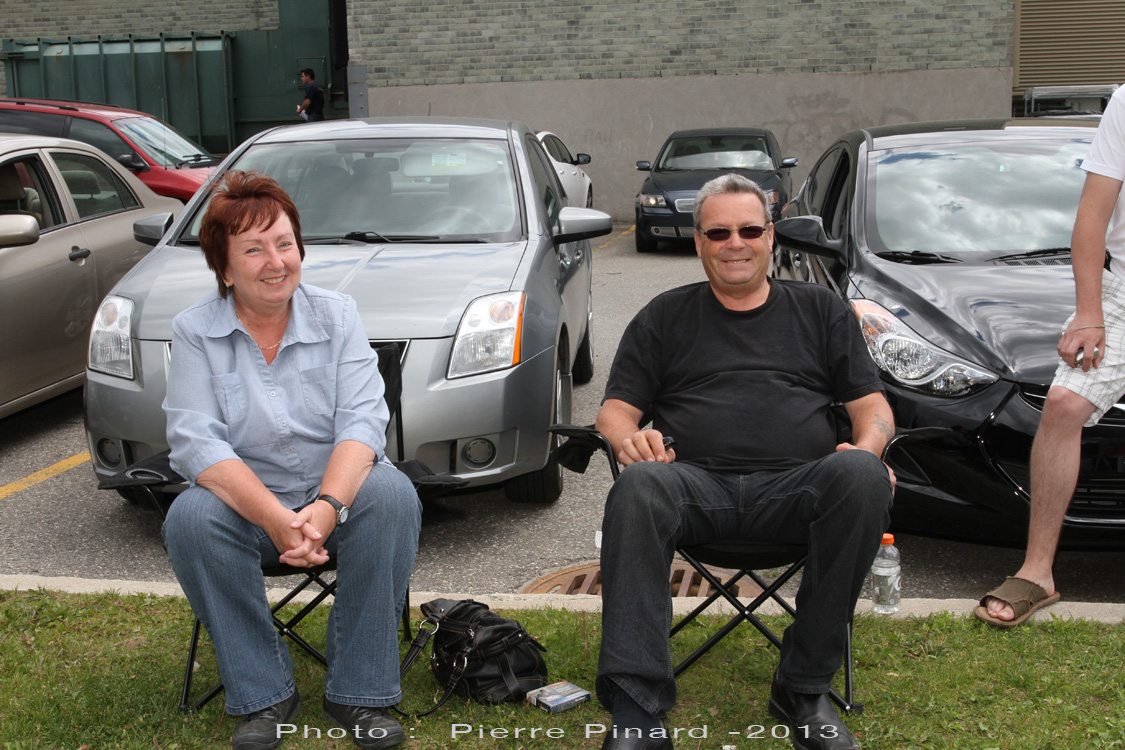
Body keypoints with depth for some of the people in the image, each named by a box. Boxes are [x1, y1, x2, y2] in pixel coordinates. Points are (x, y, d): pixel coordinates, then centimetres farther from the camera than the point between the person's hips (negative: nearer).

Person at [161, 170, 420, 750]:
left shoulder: (336, 315, -1)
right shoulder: (194, 331, -4)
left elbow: (362, 421, -12)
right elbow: (196, 443, -15)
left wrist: (326, 507, -32)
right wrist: (278, 520, -31)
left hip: (337, 491, 0)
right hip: (246, 500, 0)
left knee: (392, 494, -30)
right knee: (190, 519, -30)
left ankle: (359, 693, -19)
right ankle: (262, 696, -14)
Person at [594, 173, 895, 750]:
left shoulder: (821, 310, 23)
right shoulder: (665, 317, 23)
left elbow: (872, 406, 18)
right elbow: (616, 410, 17)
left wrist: (865, 447, -7)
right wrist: (629, 439, -9)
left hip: (793, 486, 1)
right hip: (696, 481, 0)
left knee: (862, 477, -34)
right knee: (638, 487, -35)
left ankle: (803, 688, -22)